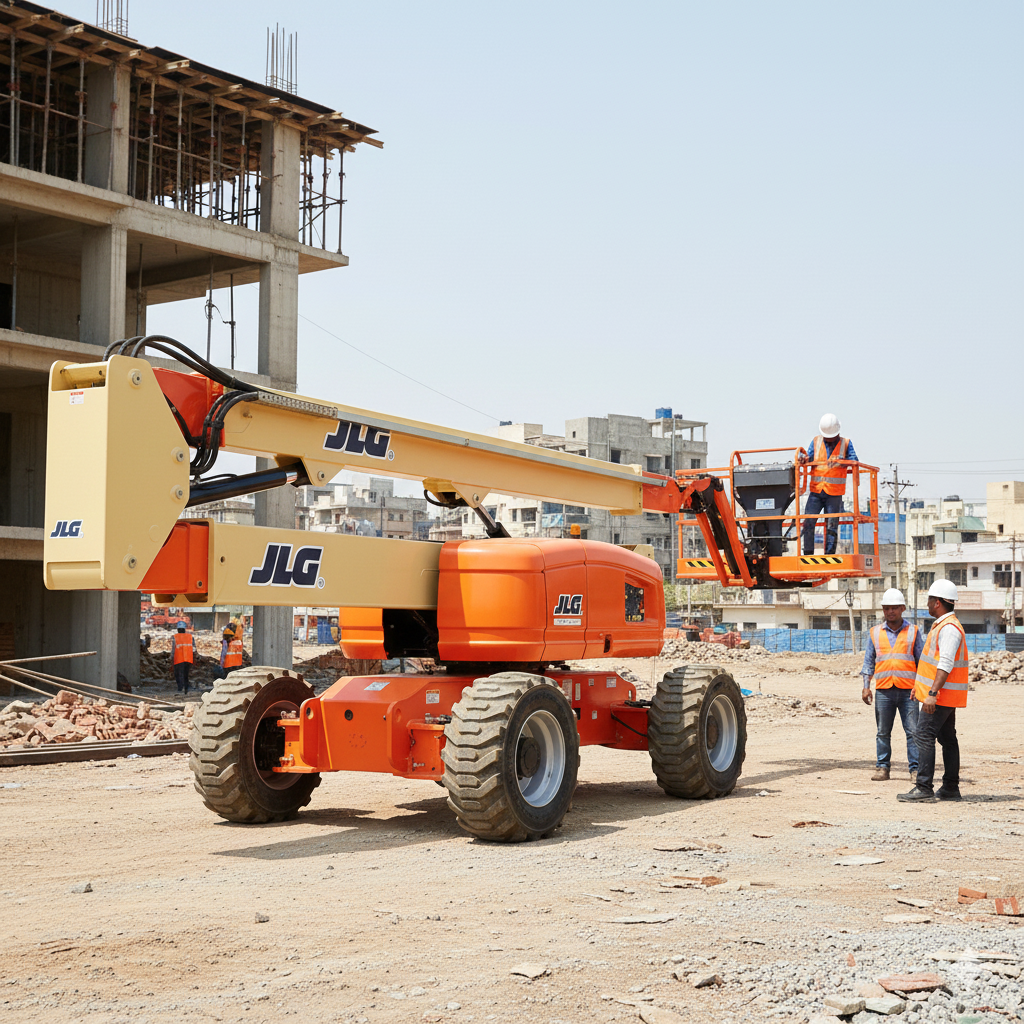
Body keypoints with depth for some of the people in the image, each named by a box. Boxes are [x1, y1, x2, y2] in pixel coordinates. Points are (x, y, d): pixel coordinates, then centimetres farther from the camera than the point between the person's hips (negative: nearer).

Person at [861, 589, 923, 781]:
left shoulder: (913, 632, 8)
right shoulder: (876, 632, 12)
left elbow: (921, 661, 8)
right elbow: (869, 661, 14)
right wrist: (866, 686, 3)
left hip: (908, 691, -1)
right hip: (883, 690, 2)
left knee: (913, 731, -4)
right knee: (882, 732, 4)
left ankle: (915, 768, 1)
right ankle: (882, 768, 10)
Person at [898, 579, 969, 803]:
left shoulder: (949, 627, -17)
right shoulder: (941, 625, 17)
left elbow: (945, 665, -25)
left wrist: (932, 693, -29)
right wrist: (920, 686, 27)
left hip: (941, 695, -11)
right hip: (946, 696, 11)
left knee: (925, 736, -12)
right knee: (947, 739, 12)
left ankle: (924, 789, -14)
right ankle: (950, 788, 17)